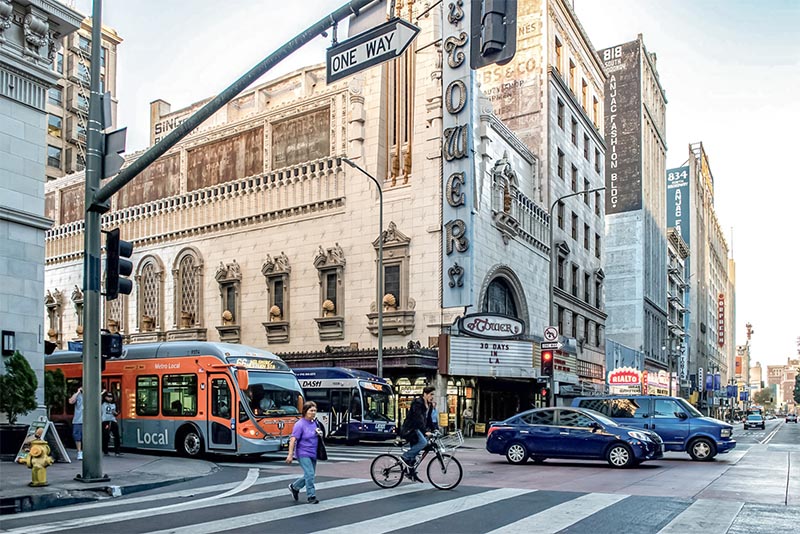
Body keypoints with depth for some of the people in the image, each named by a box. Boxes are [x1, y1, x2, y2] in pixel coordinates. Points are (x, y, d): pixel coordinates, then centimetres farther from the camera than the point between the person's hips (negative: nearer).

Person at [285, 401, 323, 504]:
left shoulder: (315, 423, 7)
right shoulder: (300, 424, -14)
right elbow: (293, 440, -19)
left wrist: (319, 433, 4)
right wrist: (290, 455, -24)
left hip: (313, 453, 8)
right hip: (303, 453, -8)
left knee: (310, 475, 13)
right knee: (310, 474, -13)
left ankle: (294, 487, 34)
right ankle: (311, 496, -1)